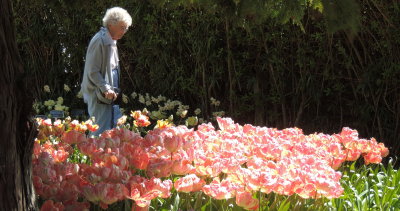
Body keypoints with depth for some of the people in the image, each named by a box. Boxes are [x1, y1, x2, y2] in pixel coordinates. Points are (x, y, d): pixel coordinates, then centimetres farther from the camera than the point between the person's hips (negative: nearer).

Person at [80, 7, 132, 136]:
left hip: (109, 97, 10)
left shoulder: (111, 42, 16)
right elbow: (92, 72, -18)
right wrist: (106, 89, -24)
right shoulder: (100, 41, -14)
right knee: (101, 133, -10)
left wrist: (112, 90, 14)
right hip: (99, 97, -10)